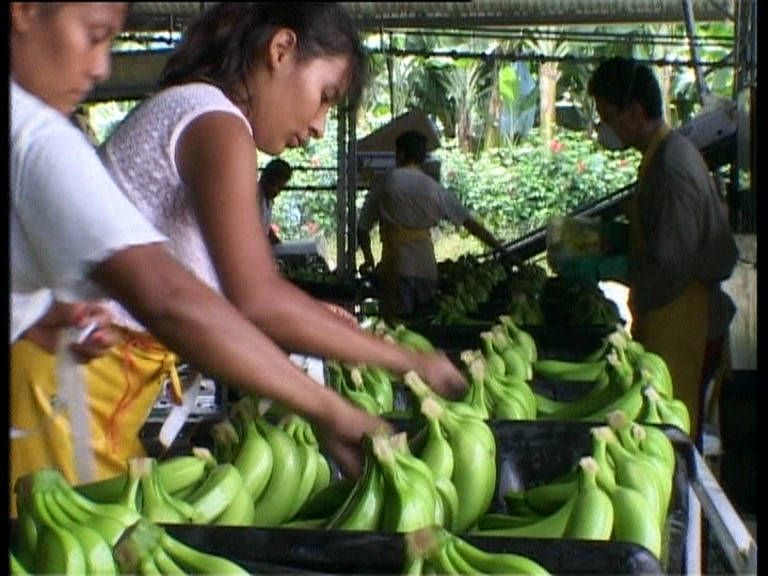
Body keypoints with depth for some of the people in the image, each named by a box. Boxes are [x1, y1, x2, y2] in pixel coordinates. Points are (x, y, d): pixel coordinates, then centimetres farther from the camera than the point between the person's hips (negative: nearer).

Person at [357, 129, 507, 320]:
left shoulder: (384, 182, 4)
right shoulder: (434, 188, 11)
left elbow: (363, 227, 8)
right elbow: (470, 222, 10)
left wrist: (368, 258, 25)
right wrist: (499, 248, 19)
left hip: (396, 265, -3)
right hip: (427, 267, 3)